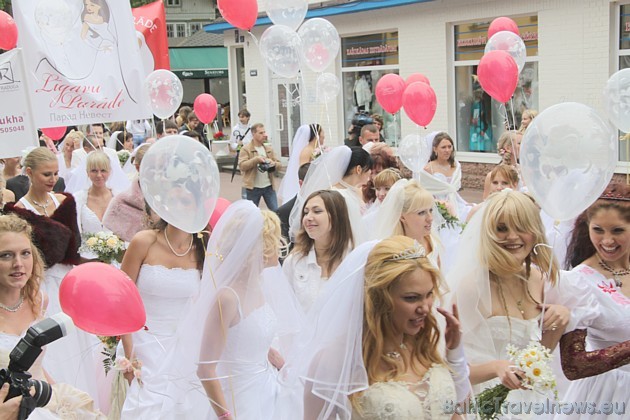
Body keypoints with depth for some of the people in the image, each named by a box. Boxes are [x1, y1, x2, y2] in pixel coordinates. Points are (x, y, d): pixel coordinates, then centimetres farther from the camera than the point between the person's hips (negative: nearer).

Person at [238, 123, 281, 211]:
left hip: (269, 186, 4)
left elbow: (278, 163, 13)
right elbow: (242, 166, -14)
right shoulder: (246, 149, -5)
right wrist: (256, 159, -23)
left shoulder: (269, 149, 10)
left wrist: (274, 164, -11)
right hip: (253, 187, -4)